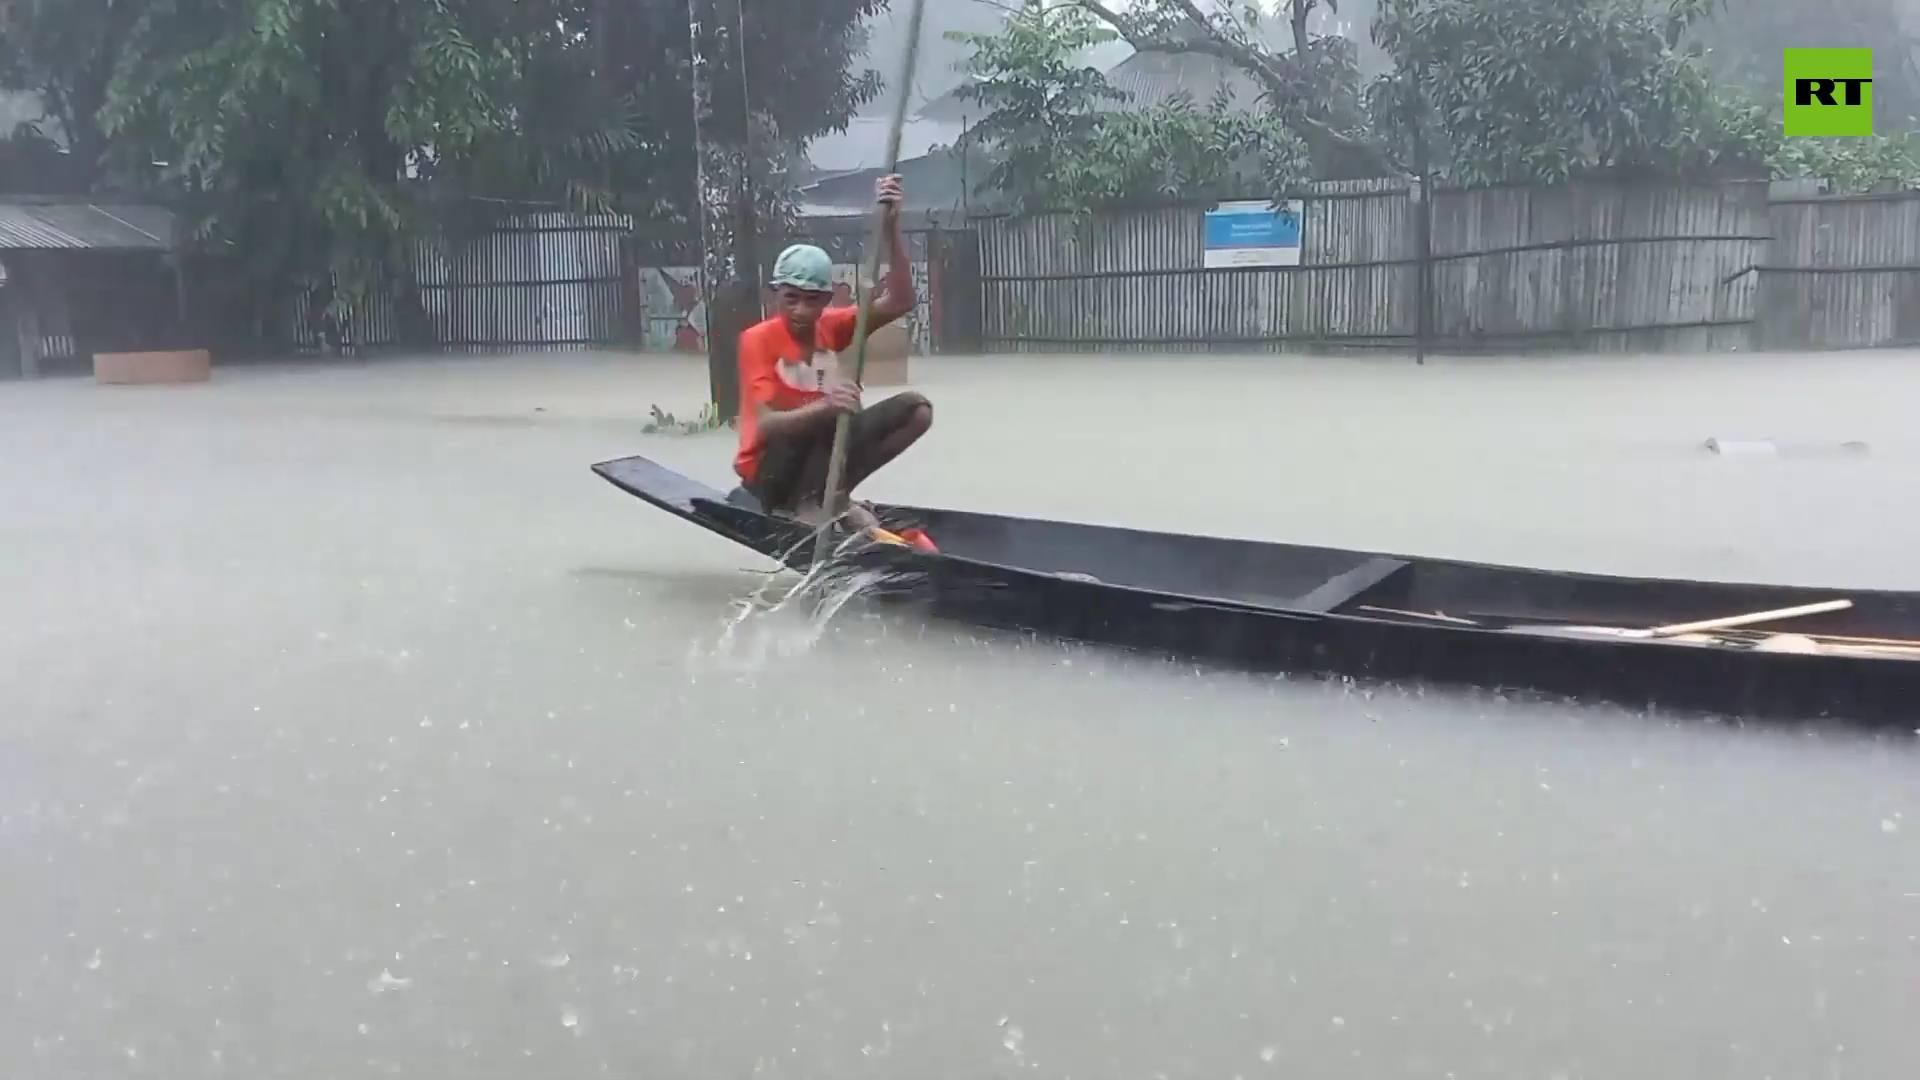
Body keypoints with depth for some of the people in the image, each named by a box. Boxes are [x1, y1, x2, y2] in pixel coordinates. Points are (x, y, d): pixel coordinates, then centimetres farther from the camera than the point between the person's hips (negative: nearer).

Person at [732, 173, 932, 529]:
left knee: (916, 408, -5)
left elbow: (900, 303, -11)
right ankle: (807, 505, -24)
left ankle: (829, 493, -11)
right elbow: (766, 425, -27)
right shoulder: (758, 339, -15)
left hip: (819, 457, 7)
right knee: (836, 404, -32)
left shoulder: (831, 327, 1)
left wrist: (892, 228, -22)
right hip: (768, 473, -7)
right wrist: (825, 407, -46)